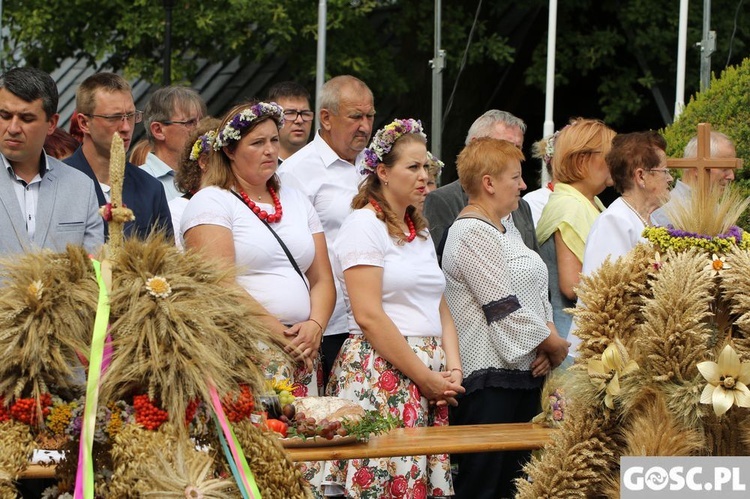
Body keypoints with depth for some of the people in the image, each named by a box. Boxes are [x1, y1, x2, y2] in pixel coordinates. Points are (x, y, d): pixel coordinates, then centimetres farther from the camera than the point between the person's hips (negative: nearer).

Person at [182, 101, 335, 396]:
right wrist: (278, 334, -15)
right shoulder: (210, 202, 0)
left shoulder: (297, 202, 21)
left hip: (303, 353, 6)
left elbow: (322, 280, 16)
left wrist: (315, 326, -4)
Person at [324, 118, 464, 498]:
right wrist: (425, 377, -14)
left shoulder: (421, 231, 20)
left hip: (432, 377, 8)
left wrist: (453, 370, 2)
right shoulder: (363, 225, -5)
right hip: (381, 376, -8)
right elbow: (369, 316, -14)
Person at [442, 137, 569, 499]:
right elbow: (504, 308, -16)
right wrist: (555, 345, -6)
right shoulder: (473, 233, -12)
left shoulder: (504, 232, 19)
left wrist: (547, 335, 0)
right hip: (490, 376, -10)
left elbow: (537, 294, 20)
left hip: (525, 373, 10)